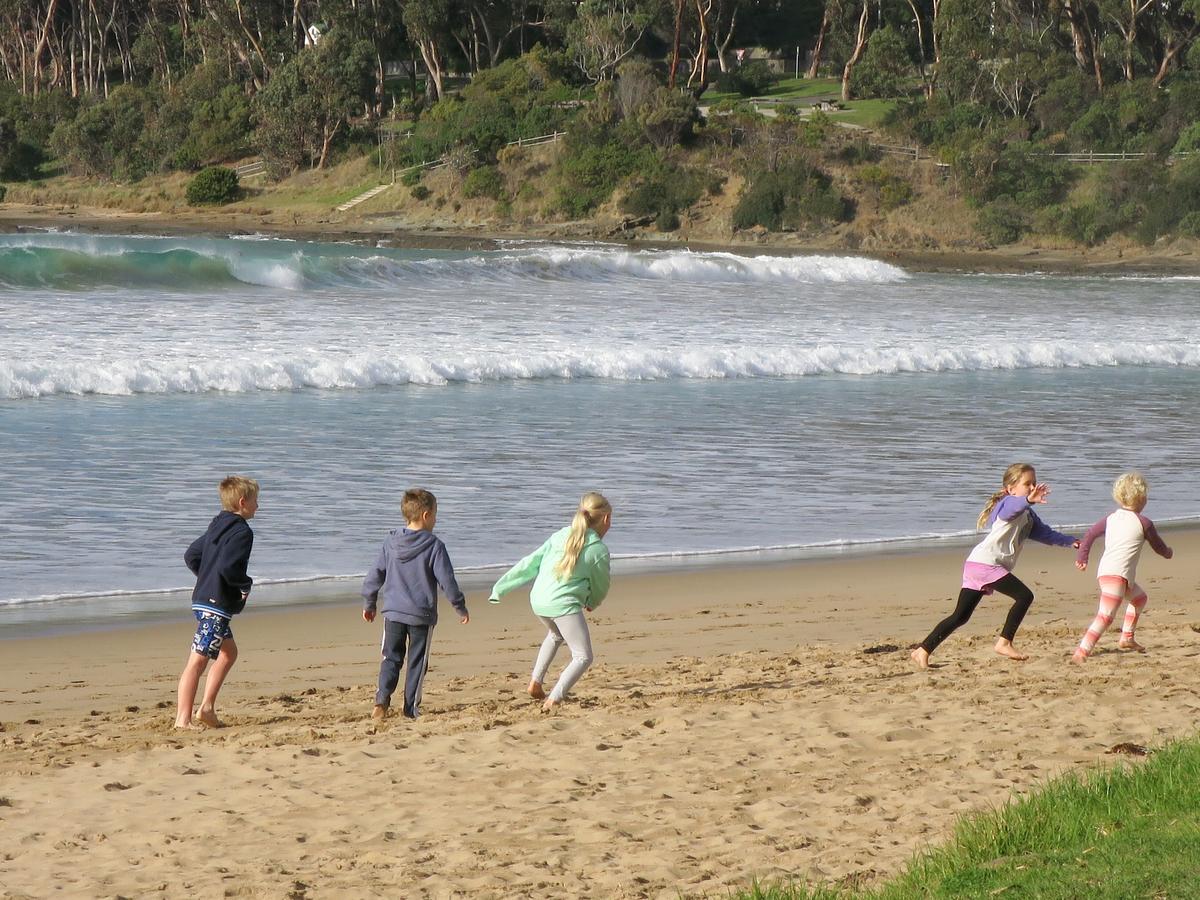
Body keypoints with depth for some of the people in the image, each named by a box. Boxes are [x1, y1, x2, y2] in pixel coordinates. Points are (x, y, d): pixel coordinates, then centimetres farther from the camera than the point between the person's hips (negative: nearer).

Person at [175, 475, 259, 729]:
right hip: (216, 606, -10)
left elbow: (191, 556, 18)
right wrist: (246, 584, -8)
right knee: (198, 661, -11)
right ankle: (182, 719, -13)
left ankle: (207, 707, 17)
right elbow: (228, 568, -25)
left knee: (229, 652, 22)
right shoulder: (242, 532, -14)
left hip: (203, 600, 10)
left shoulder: (217, 527, 15)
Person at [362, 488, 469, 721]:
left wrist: (369, 604, 22)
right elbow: (447, 581, -9)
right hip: (422, 615, -3)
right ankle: (411, 708, 9)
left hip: (393, 613, 3)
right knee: (417, 662, 7)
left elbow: (374, 576, 8)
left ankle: (382, 699, -9)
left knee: (391, 658, 10)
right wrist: (461, 608, 3)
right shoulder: (434, 546, -10)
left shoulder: (390, 543, 2)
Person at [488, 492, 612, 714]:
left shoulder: (559, 536, 12)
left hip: (538, 600, 7)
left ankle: (535, 682, 32)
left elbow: (530, 563, 10)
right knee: (583, 657, -1)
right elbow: (601, 587, 12)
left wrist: (501, 587, 16)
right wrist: (592, 603, 35)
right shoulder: (599, 550, -2)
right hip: (564, 603, -7)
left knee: (556, 635, 37)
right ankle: (554, 699, -20)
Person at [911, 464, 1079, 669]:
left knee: (961, 616, 7)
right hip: (985, 564, -10)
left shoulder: (1028, 515, 23)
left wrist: (1071, 541, 22)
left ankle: (922, 651, 6)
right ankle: (1004, 643, -8)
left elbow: (1045, 533, 31)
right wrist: (1029, 500, -55)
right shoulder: (1008, 505, -8)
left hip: (976, 565, 10)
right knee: (1024, 596, -12)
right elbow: (1016, 505, -34)